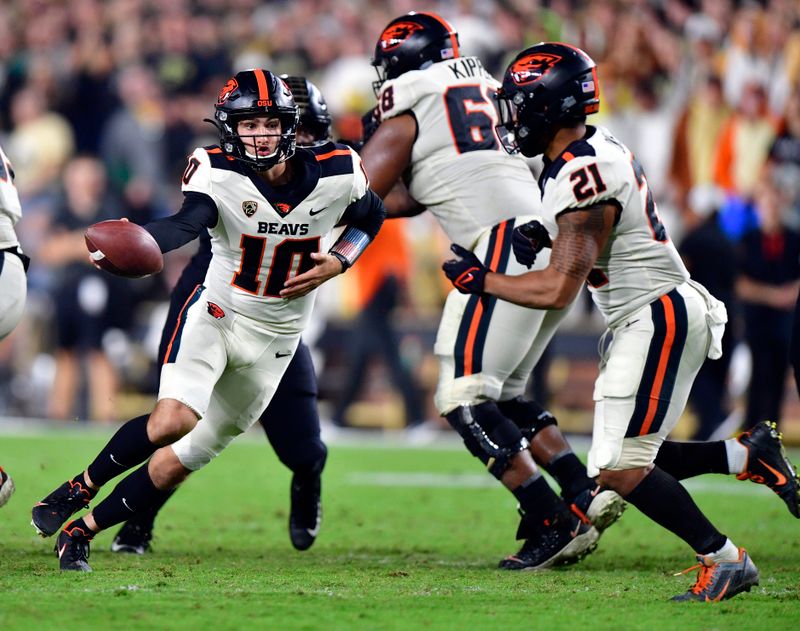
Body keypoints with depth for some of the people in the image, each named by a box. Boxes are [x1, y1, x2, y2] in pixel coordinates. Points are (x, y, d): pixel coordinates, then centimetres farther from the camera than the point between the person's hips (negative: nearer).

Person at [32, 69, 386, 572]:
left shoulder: (338, 174, -10)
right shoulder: (218, 173, -17)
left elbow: (371, 217, 11)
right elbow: (187, 223, -36)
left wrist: (337, 264, -7)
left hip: (273, 340, 3)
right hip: (215, 315, -3)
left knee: (180, 461, 3)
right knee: (172, 421, -27)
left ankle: (83, 530, 15)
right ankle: (82, 487, -3)